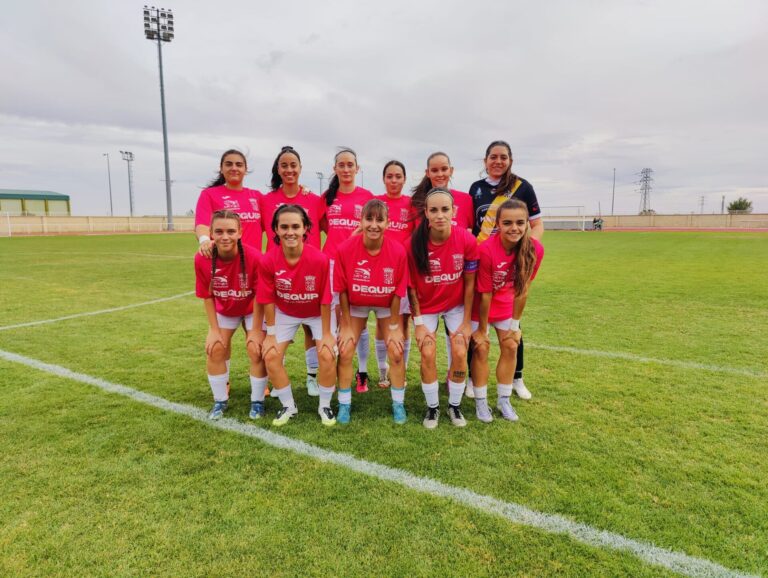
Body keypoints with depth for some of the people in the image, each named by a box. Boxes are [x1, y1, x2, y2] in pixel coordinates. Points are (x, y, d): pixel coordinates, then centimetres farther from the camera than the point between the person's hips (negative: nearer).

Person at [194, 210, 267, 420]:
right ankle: (220, 400, 18)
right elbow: (207, 297, -12)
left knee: (256, 350, -10)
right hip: (224, 311, 3)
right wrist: (214, 330, -10)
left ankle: (257, 401, 11)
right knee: (214, 350, -3)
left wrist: (255, 330, -17)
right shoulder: (202, 259, -25)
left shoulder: (253, 258, -34)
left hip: (253, 310, -2)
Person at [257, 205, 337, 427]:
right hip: (285, 313, 2)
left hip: (317, 313, -2)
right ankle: (288, 406, 16)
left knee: (327, 355, -15)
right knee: (271, 356, -6)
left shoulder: (319, 259, -30)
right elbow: (268, 299, -12)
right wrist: (271, 333, -6)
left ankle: (325, 406, 9)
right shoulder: (268, 260, -24)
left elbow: (325, 299, -20)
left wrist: (326, 333, -13)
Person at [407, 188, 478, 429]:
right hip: (426, 306, -1)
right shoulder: (414, 244, -23)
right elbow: (412, 287, -13)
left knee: (460, 353, -8)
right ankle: (432, 407, 12)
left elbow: (469, 283, -10)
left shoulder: (467, 240, -21)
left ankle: (455, 405, 16)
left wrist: (467, 321, -6)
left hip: (456, 305, 1)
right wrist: (418, 323, -13)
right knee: (428, 354, -10)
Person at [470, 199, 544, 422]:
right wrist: (482, 329, -13)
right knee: (481, 348, -1)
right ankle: (481, 402, 15)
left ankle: (504, 400, 23)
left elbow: (523, 290, -11)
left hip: (506, 302, 4)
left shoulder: (535, 249, -22)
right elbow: (485, 294, -24)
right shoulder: (487, 250, -33)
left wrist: (515, 324, -4)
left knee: (511, 347, 6)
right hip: (480, 303, -4)